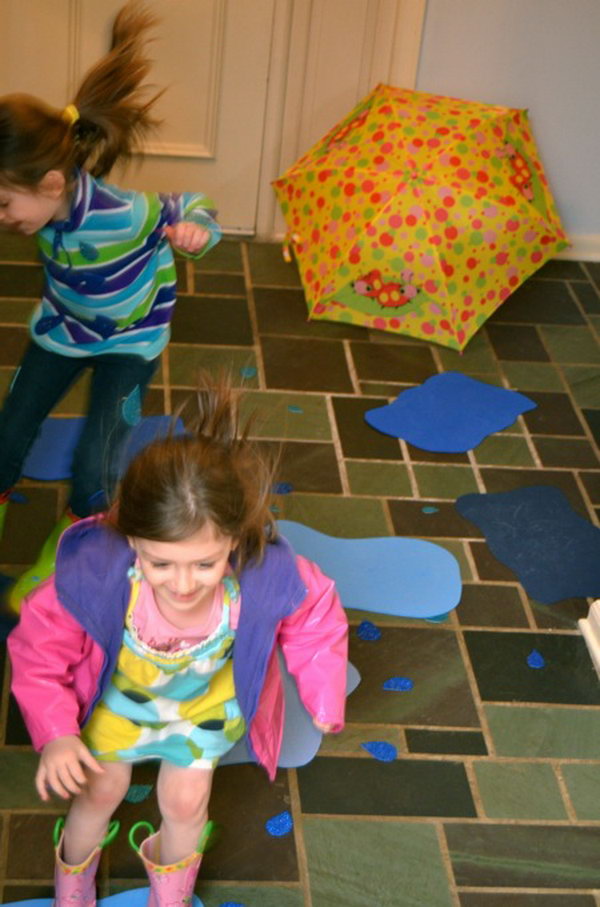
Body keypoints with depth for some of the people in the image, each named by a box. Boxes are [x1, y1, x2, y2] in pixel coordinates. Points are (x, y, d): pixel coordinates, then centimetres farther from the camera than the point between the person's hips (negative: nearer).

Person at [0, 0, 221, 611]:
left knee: (93, 458, -7)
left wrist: (194, 233, -44)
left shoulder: (123, 215, -38)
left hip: (131, 337, -5)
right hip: (61, 328, 5)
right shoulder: (50, 204, -24)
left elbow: (191, 212, -22)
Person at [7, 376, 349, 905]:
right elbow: (39, 652, -24)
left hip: (206, 703, 1)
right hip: (119, 696, -1)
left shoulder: (267, 575, -40)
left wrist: (323, 700, -10)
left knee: (185, 801, 16)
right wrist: (55, 735, -30)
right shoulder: (94, 574, -44)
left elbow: (315, 620, -15)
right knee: (102, 791, 21)